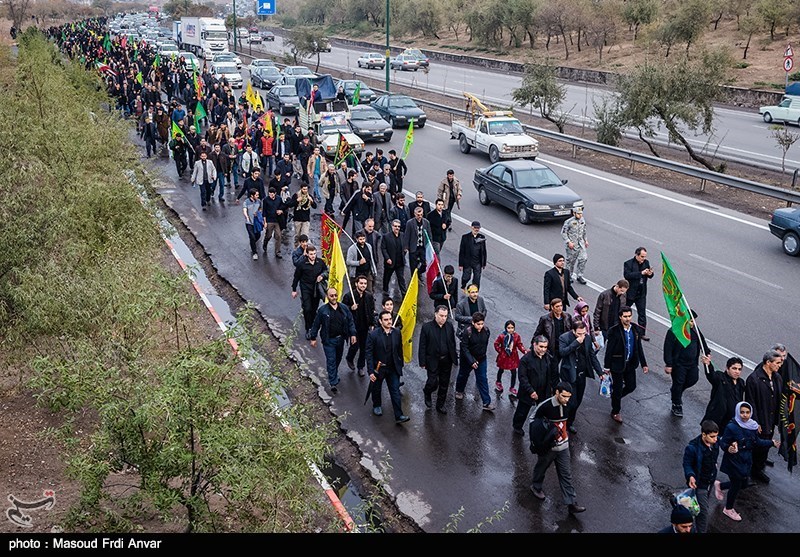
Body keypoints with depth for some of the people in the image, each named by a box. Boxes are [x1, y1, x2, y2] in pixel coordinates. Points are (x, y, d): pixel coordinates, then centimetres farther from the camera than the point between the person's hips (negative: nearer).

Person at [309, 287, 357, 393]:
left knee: (338, 359, 18)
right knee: (331, 361, -6)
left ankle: (334, 375, 40)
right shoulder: (323, 310, -9)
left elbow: (350, 321, 6)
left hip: (340, 339, 4)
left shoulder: (344, 308, -1)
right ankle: (333, 383, -3)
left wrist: (353, 334, -2)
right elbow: (316, 324, -1)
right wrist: (313, 338, 0)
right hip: (329, 340, -4)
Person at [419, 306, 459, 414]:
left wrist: (454, 358, 7)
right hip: (433, 361, -4)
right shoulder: (427, 327, -11)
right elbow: (422, 346, -8)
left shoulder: (449, 326, 0)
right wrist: (422, 362, -10)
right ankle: (427, 393, 30)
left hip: (447, 361, 4)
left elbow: (453, 343, 8)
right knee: (433, 383, -5)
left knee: (444, 385, 12)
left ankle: (440, 405, 28)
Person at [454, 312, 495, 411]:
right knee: (463, 375, 21)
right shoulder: (467, 332, -24)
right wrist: (471, 361, -26)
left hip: (481, 359, 2)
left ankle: (487, 403, 4)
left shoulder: (486, 330, -12)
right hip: (467, 359, -2)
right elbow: (464, 348, -22)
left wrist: (482, 354, 12)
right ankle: (459, 391, 49)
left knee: (482, 380, 1)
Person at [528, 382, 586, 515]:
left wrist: (565, 433, 9)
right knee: (541, 468, 18)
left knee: (566, 475, 5)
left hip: (563, 446, 5)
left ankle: (571, 504, 8)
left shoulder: (566, 405, -5)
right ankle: (536, 486, 46)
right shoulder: (545, 406, -23)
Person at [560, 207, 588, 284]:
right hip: (572, 244, -5)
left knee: (583, 258, -4)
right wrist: (568, 242, -17)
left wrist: (585, 240, 16)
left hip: (581, 243, 5)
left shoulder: (583, 220, 3)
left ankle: (579, 276, 8)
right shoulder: (569, 222, -16)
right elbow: (563, 233, -12)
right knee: (571, 260, 6)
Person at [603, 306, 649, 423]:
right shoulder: (614, 331, -17)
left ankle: (615, 396, 42)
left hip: (630, 364, 5)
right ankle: (615, 412, 27)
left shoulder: (636, 330, -2)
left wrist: (644, 364, 7)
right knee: (618, 388, 7)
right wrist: (606, 367, -10)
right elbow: (609, 350, -13)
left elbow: (639, 348, 7)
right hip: (617, 365, -5)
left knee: (631, 386, 12)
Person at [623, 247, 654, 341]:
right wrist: (641, 273, -32)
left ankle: (642, 333, 11)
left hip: (641, 293, 4)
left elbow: (649, 275, 11)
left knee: (642, 313, 4)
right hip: (630, 292, -4)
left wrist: (650, 274, -14)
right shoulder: (628, 264, -14)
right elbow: (627, 275, -29)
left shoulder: (646, 262, 2)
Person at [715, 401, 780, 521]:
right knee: (736, 485, 8)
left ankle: (719, 485, 44)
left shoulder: (752, 426, -5)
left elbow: (757, 442, 10)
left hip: (747, 461, 7)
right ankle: (728, 509, 34)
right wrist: (728, 449, -39)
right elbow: (723, 443, -19)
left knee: (743, 484, 18)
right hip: (734, 461, -7)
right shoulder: (731, 427, -24)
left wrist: (772, 443, 14)